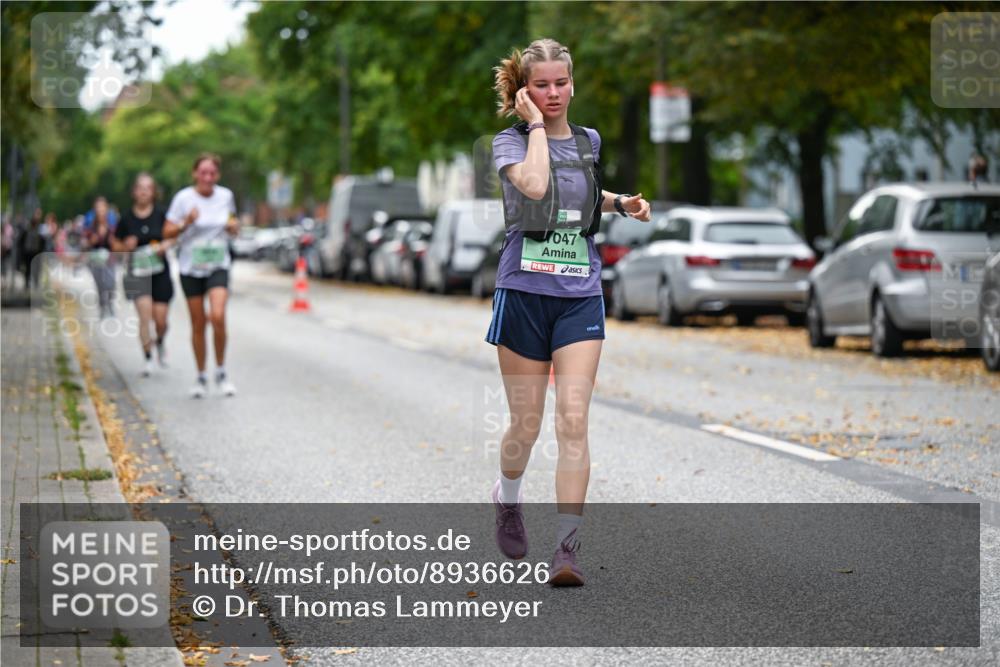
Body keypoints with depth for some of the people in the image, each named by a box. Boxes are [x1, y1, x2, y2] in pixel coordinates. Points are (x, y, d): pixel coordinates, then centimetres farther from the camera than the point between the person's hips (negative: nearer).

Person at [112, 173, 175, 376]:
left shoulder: (161, 214, -2)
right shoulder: (127, 218, -1)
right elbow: (115, 244, 9)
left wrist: (166, 245, -11)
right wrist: (126, 246, -12)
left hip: (160, 271, 1)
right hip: (137, 272, -1)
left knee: (160, 319, -1)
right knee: (145, 315, -15)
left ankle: (160, 342, 33)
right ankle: (148, 358, -5)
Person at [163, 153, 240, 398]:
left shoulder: (226, 196, 2)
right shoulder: (184, 198, -7)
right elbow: (167, 232, -6)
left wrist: (234, 226, -6)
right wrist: (186, 223, -23)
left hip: (218, 265, 1)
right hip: (190, 267, -1)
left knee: (218, 316, -19)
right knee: (198, 324, 3)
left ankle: (221, 373, -3)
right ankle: (201, 377, 19)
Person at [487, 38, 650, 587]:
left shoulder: (587, 142, 12)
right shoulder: (509, 141, -3)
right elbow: (534, 185, -25)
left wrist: (621, 203, 16)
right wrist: (536, 124, -14)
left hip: (580, 298, 2)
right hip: (524, 293, -2)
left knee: (573, 421, -11)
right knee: (526, 425, 6)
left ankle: (567, 549, -11)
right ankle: (507, 497, 38)